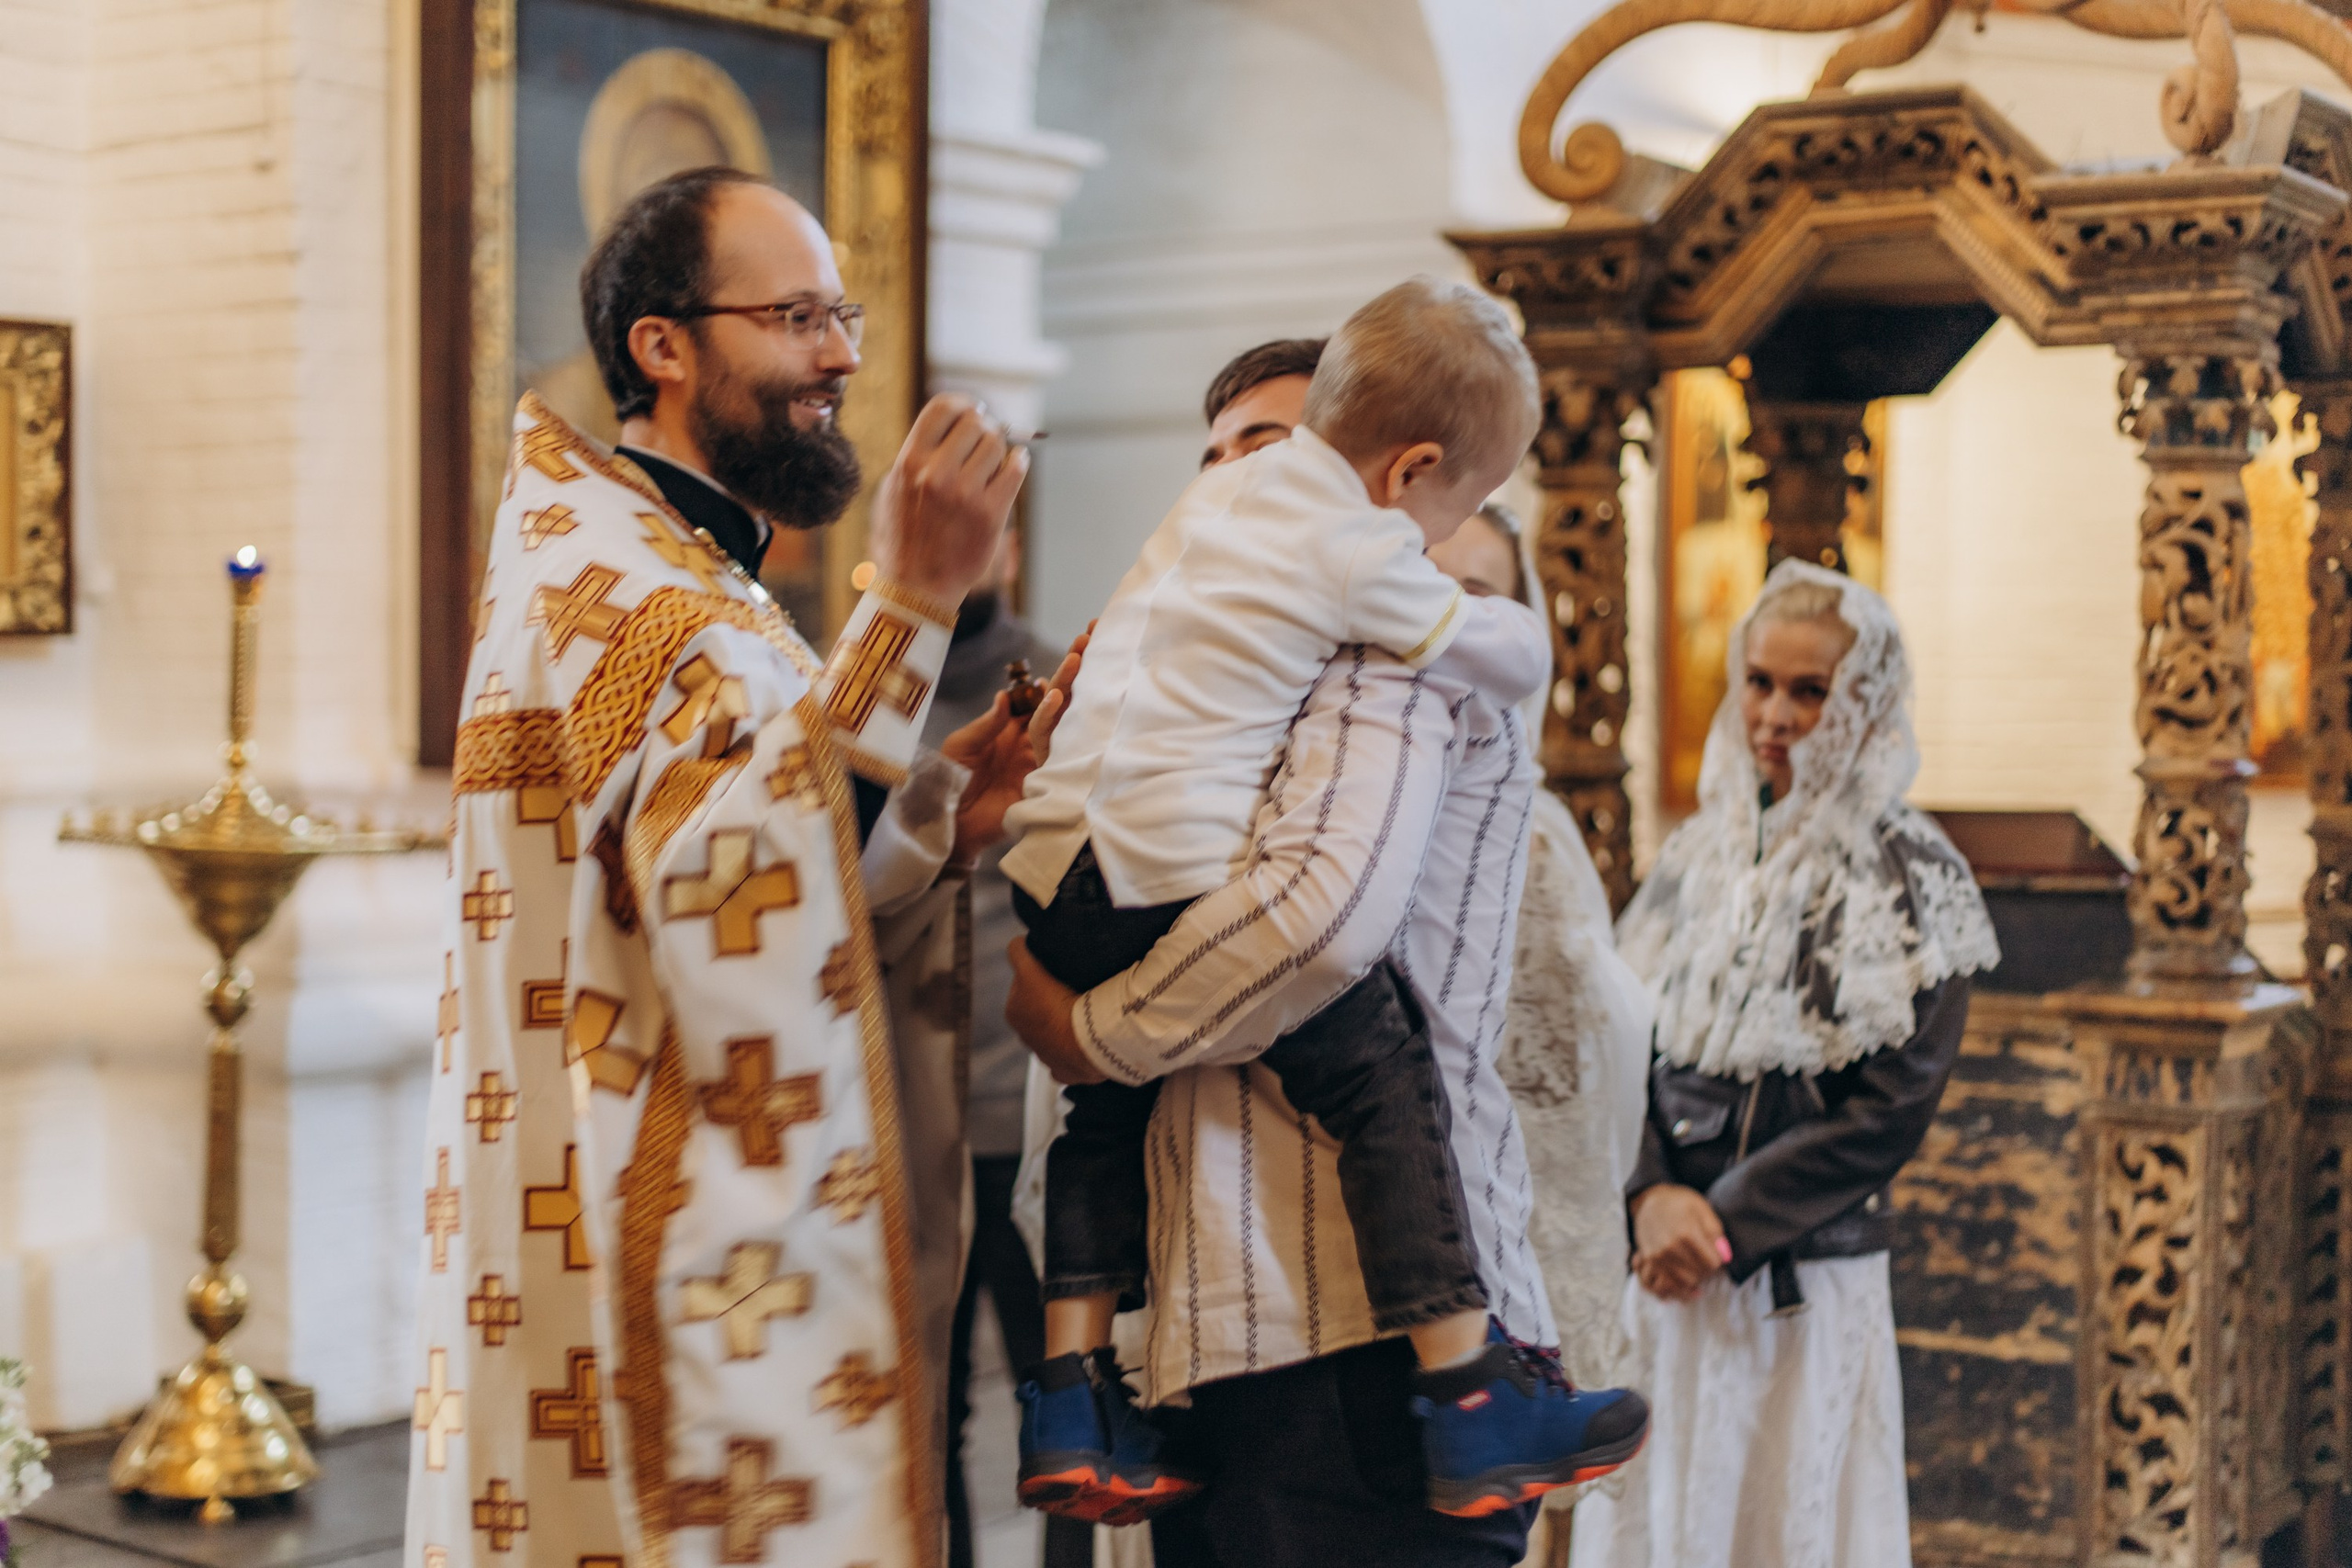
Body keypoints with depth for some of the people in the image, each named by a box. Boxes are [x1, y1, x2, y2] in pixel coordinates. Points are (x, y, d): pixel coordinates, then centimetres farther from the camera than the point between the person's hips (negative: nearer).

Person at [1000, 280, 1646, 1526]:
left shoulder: (1219, 493, 20)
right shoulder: (1363, 552, -3)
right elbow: (1515, 657, 6)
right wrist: (1504, 618, 27)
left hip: (1057, 869, 8)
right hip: (1187, 875, -8)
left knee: (1114, 1103, 23)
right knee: (1385, 1085, 1)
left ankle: (1068, 1405, 19)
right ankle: (1470, 1415, 2)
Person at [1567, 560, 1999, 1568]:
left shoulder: (1910, 879, -3)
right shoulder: (1699, 856, 10)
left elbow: (1891, 1107, -10)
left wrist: (1723, 1225, -13)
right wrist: (1652, 1196, -13)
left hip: (1809, 1287, -4)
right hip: (1661, 1279, 4)